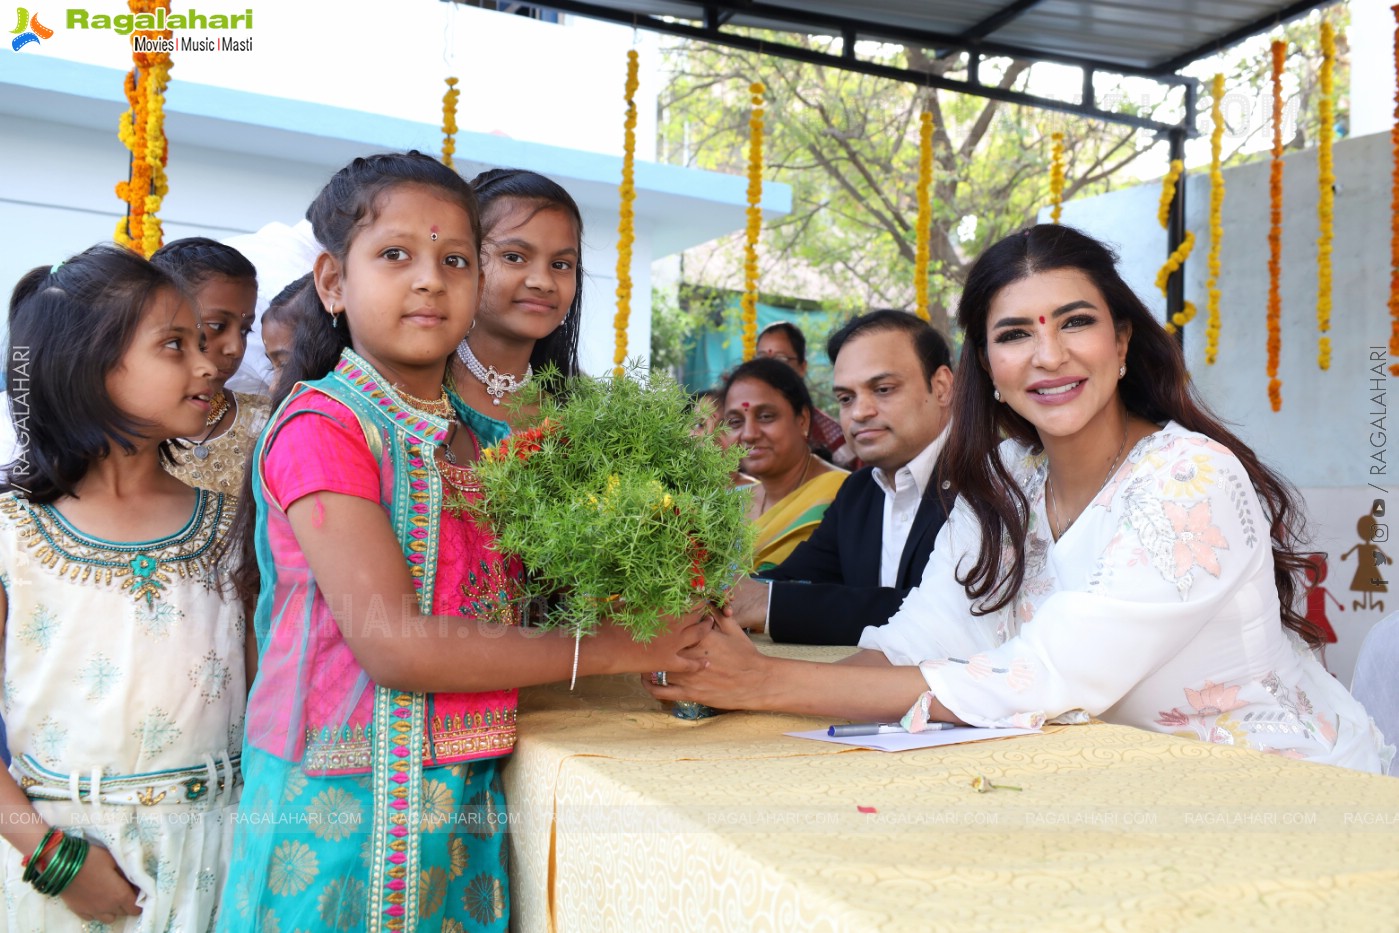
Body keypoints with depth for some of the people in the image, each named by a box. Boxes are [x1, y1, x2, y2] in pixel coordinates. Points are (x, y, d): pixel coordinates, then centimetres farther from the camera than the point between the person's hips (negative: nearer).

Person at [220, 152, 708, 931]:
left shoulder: (473, 440, 8)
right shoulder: (321, 426, -14)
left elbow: (495, 613, 7)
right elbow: (390, 641, -21)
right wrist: (612, 649, -17)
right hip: (349, 808, -6)